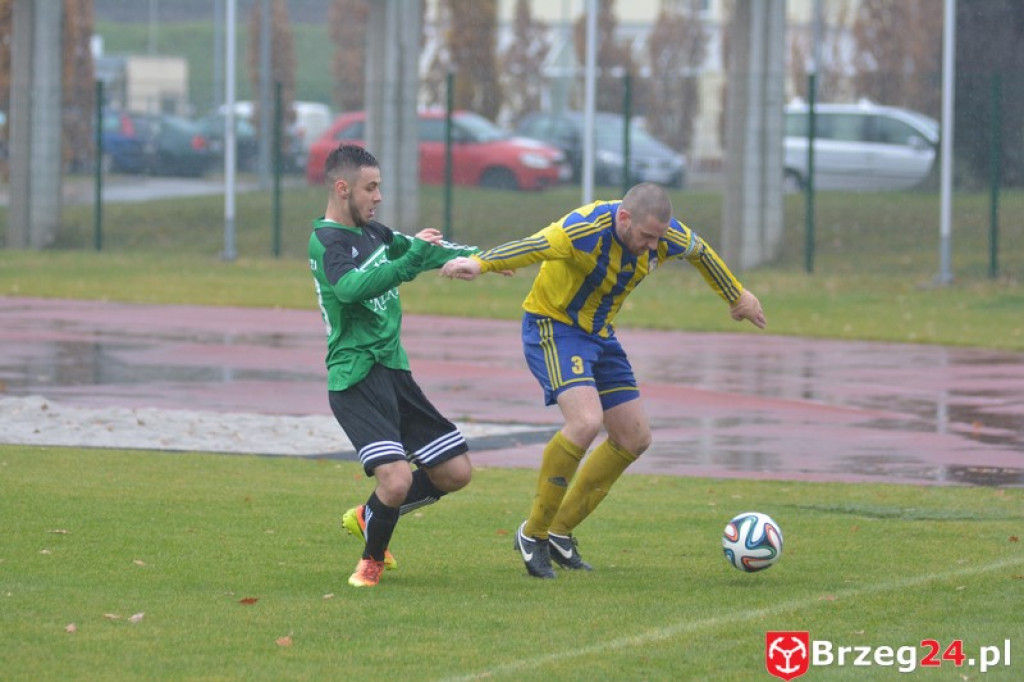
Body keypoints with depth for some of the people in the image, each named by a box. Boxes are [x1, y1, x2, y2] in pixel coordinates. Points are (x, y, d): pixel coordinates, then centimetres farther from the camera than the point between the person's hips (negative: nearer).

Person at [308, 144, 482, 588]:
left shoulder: (369, 232, 14)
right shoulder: (327, 242, -13)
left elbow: (431, 251, 28)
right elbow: (354, 287, -33)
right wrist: (412, 256, -36)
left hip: (393, 370, 9)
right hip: (356, 380, -9)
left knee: (455, 472, 7)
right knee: (397, 479, -23)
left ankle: (368, 517, 27)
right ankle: (372, 559, 5)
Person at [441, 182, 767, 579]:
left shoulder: (665, 237, -9)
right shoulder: (588, 229, -31)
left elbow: (700, 252, 13)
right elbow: (536, 246, -47)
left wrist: (737, 297, 28)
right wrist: (480, 263, -65)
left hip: (599, 334, 8)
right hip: (553, 325, -8)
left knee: (635, 439, 7)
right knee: (586, 420, -28)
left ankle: (561, 532, 18)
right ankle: (533, 535, -14)